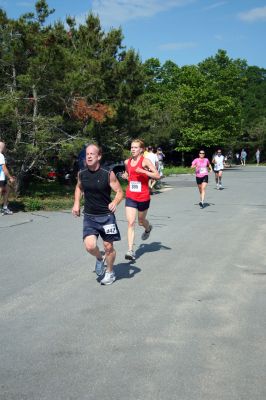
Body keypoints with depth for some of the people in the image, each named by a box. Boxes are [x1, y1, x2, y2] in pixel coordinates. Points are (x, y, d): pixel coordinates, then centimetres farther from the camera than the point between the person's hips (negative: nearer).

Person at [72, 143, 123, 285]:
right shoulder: (81, 174, -2)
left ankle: (110, 273, 32)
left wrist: (115, 202, -27)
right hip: (89, 217, 2)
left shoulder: (108, 174, -13)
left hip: (106, 216, -2)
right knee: (90, 246, -14)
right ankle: (99, 259, 21)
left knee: (108, 247, 7)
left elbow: (119, 191, -7)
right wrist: (76, 203, 7)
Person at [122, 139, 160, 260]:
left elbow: (157, 175, -18)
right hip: (130, 197, 3)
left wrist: (143, 171, -27)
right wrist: (125, 176, 4)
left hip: (143, 197, -3)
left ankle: (148, 228, 55)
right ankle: (130, 250, -12)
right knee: (130, 223, -10)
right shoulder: (127, 162, 5)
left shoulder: (145, 161, -11)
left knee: (141, 221, 17)